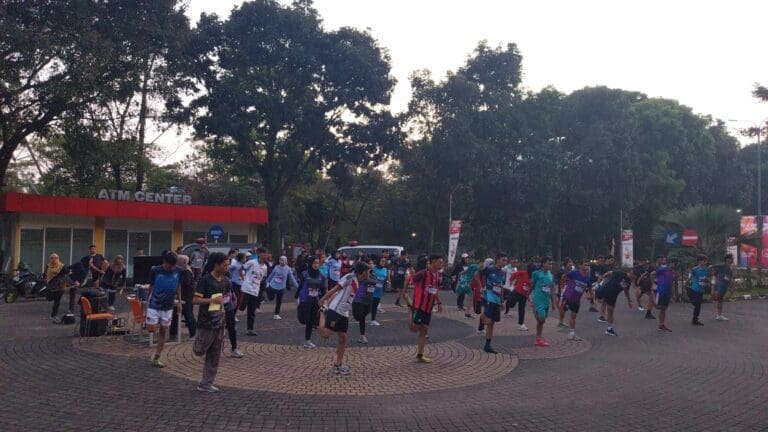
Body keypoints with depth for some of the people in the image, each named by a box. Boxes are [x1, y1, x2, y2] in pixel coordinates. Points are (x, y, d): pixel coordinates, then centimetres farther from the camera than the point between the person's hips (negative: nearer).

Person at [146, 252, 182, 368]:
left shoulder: (177, 271, -5)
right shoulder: (155, 270, -10)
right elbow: (151, 286, 2)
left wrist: (179, 301, 9)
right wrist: (148, 300, 9)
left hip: (168, 307, 2)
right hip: (154, 305, -2)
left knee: (164, 332, 5)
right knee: (151, 329, -11)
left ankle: (156, 358, 15)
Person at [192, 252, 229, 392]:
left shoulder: (225, 281, 7)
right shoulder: (205, 280, -11)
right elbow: (195, 300, -15)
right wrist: (212, 300, -24)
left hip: (220, 321, 6)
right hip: (206, 321, -6)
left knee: (214, 355, 8)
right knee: (200, 351, 0)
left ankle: (206, 383, 16)